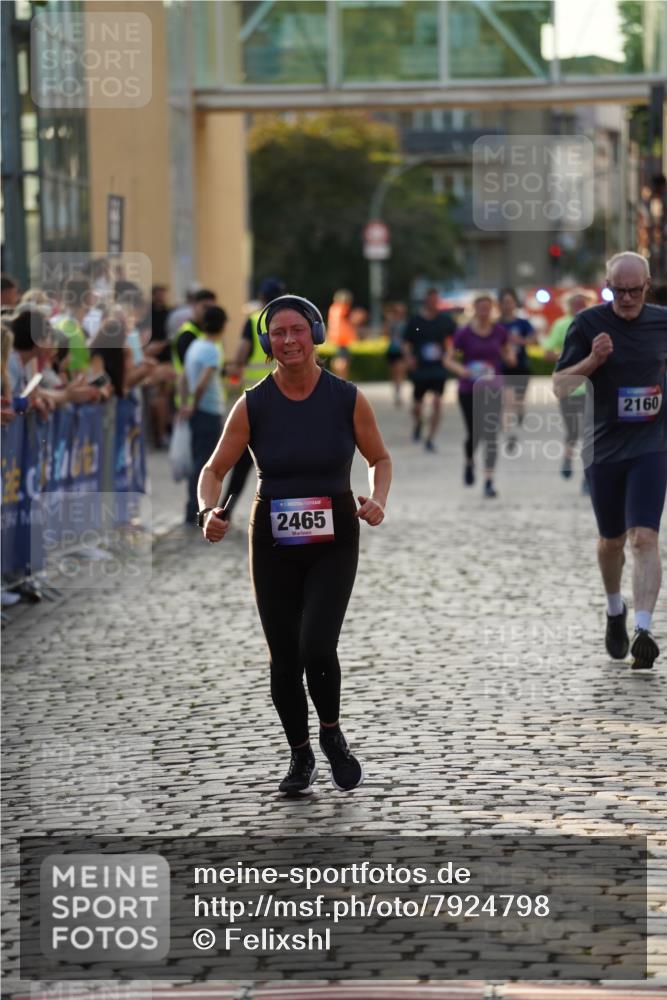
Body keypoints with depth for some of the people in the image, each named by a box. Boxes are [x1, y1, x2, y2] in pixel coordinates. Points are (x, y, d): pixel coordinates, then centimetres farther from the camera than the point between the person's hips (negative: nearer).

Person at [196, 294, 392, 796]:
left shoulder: (347, 398, -5)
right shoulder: (254, 405, -5)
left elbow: (380, 459, 8)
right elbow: (215, 470, 1)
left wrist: (377, 500, -12)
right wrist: (210, 512, -19)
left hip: (334, 539, -2)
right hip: (274, 542, 2)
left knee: (316, 647, -18)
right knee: (284, 660, 5)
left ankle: (332, 734, 12)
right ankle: (301, 757, 27)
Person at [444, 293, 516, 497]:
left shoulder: (499, 331, 1)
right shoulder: (464, 333, -6)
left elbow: (508, 351, 16)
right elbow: (448, 360, -3)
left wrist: (510, 357, -8)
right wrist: (462, 370, -22)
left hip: (493, 390, 2)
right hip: (469, 390, -1)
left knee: (491, 434, -6)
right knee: (474, 434, 0)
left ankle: (488, 481, -4)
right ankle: (469, 463, 34)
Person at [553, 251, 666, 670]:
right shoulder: (588, 324, -5)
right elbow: (560, 386, -5)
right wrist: (592, 361, -21)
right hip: (604, 446, 1)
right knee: (612, 540, 14)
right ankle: (615, 611, 40)